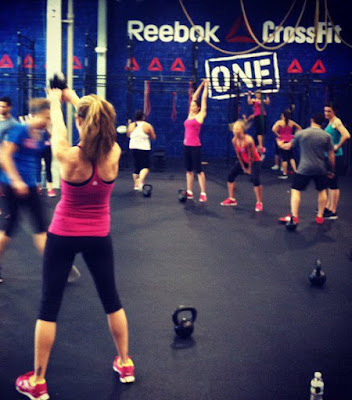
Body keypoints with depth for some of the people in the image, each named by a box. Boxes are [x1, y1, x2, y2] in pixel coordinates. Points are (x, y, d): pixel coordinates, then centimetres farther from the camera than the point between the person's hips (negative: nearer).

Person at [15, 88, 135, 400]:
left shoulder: (69, 157, -23)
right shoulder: (114, 154, -16)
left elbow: (57, 126, -3)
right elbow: (99, 124, 3)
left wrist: (55, 100, 17)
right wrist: (73, 97, 18)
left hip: (63, 236, -3)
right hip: (99, 237, 3)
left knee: (49, 306, 8)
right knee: (111, 300, 19)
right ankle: (125, 364, 32)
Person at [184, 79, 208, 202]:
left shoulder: (200, 116, -4)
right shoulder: (190, 115, 12)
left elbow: (204, 99, -1)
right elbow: (194, 97, 18)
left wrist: (206, 86, 8)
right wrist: (201, 85, 23)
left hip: (195, 146, -7)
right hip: (187, 145, 7)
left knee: (198, 170, -6)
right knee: (188, 170, 10)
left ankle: (203, 194, -3)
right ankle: (189, 192, 16)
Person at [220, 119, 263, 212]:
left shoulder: (248, 140, -31)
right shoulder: (234, 140, -12)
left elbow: (251, 156, -21)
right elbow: (238, 155, -2)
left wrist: (249, 169, -12)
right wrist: (243, 167, 2)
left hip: (255, 161, -7)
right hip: (243, 161, 7)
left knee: (255, 179, -24)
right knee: (230, 176, 3)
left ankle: (259, 203, -12)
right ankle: (232, 199, 17)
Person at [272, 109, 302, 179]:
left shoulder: (279, 122, -9)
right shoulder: (291, 122, 5)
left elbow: (274, 129, -25)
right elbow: (299, 128, 15)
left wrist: (278, 135, -12)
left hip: (282, 141, -4)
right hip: (290, 141, 4)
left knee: (284, 158, 0)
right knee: (291, 157, 14)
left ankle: (284, 174, 4)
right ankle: (295, 171, 7)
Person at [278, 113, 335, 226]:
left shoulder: (300, 133, -2)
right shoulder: (326, 136, 0)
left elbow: (288, 147, 13)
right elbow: (331, 156, 2)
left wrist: (280, 144, 35)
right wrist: (332, 170, 16)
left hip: (304, 169, -2)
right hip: (321, 169, 2)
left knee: (295, 191, 3)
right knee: (322, 191, 19)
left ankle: (294, 217, -6)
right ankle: (320, 216, 22)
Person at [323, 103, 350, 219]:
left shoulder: (336, 122, -14)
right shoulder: (330, 122, 15)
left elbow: (346, 135, -29)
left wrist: (338, 146, -21)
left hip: (335, 157, -10)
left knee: (333, 184, -6)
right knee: (330, 183, 17)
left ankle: (333, 212, -2)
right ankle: (328, 207, 28)